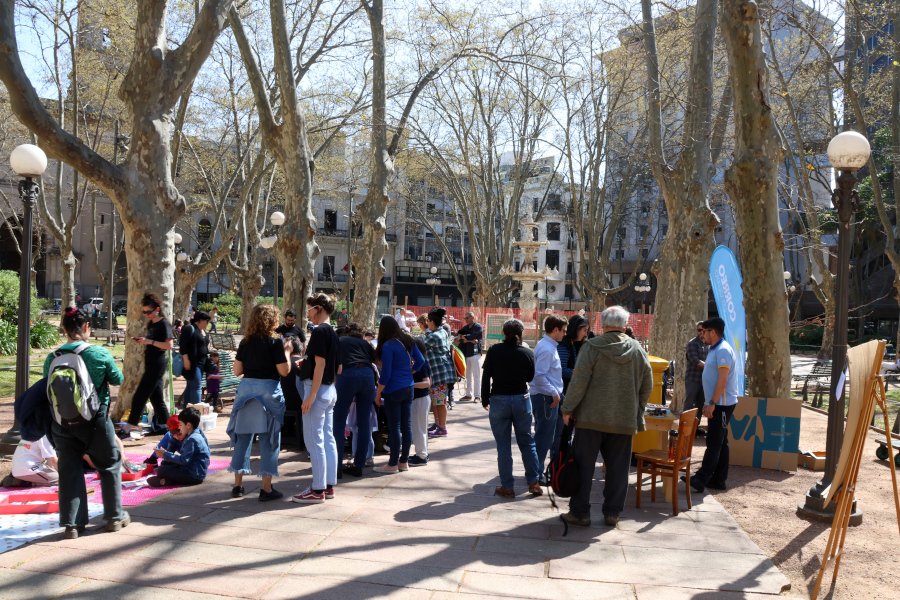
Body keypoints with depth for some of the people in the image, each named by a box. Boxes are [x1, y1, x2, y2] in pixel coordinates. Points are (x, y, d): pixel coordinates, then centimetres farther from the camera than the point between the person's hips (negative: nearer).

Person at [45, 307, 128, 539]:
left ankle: (72, 524, 15)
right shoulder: (100, 353, -13)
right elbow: (118, 379, 2)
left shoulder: (52, 358, -6)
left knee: (69, 470, 12)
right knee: (109, 465, 15)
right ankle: (114, 516, 24)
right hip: (95, 420, -2)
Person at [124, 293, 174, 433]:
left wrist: (150, 341, -22)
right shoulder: (152, 324, 15)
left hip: (157, 364, -10)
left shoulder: (163, 324, -11)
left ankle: (129, 427, -3)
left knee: (139, 396, -8)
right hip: (151, 364, 10)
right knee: (156, 398, 12)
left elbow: (169, 345, -20)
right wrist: (142, 340, 8)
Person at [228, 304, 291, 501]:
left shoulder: (245, 342, 6)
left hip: (246, 389, 5)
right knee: (269, 439, 3)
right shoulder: (275, 341, -8)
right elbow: (284, 371, -9)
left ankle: (238, 485, 19)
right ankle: (266, 489, 5)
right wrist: (286, 352, 5)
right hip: (268, 390, -5)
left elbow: (237, 370, 8)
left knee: (242, 437, 13)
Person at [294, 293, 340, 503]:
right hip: (330, 390, 10)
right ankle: (329, 486, 19)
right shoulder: (333, 333, 14)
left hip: (317, 388, -10)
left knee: (314, 441, -4)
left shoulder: (319, 331, -14)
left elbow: (320, 364, -21)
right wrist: (306, 363, 20)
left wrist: (311, 395, -21)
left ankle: (318, 490, 2)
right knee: (328, 439, 12)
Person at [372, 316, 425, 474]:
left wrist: (378, 393, -6)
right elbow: (420, 360, 12)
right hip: (409, 388, 7)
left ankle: (393, 464, 7)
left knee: (394, 427, -1)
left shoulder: (388, 346, -13)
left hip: (393, 390, -7)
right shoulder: (409, 341, 7)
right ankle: (404, 461, 19)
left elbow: (386, 373, -14)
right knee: (406, 425, 10)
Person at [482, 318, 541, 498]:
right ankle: (533, 482, 16)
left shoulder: (494, 351, -6)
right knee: (527, 441, 15)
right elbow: (530, 377, 9)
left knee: (503, 445, 5)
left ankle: (507, 487, 9)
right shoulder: (528, 353, -4)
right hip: (522, 400, 2)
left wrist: (485, 400, 7)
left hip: (499, 400, -1)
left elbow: (486, 377, -3)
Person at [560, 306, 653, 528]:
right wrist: (636, 411, 21)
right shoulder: (638, 349, 5)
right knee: (618, 468, 11)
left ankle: (580, 512, 10)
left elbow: (579, 380, -11)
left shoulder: (592, 346, -7)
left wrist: (568, 408, -3)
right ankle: (612, 513, 18)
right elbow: (647, 386, 10)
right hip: (624, 419, 3)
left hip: (591, 417, -3)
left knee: (583, 465, 5)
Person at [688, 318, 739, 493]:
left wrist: (712, 403, -23)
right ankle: (718, 479, 17)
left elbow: (723, 380, -22)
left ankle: (702, 478, -10)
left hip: (722, 404, -10)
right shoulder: (715, 349, 16)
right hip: (718, 404, 10)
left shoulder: (723, 350, -16)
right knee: (720, 442, 12)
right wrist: (709, 402, 20)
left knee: (714, 443, -9)